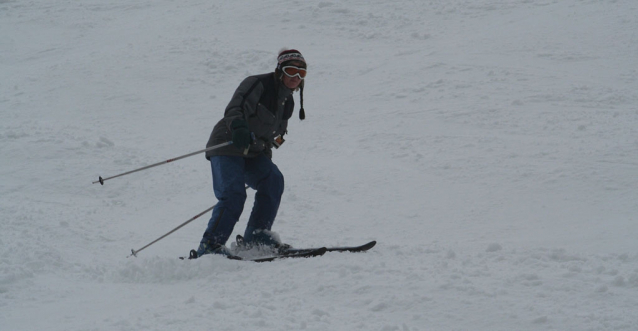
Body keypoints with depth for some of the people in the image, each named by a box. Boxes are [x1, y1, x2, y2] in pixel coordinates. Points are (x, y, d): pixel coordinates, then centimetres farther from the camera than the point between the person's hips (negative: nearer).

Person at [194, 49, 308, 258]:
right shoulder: (258, 84, -11)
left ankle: (257, 236, -8)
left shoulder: (287, 102, 14)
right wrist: (238, 127, -47)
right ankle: (209, 246, -20)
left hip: (252, 154, 8)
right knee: (233, 195, -22)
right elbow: (234, 109, -26)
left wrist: (264, 164, 23)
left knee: (273, 180, -15)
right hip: (227, 146, -8)